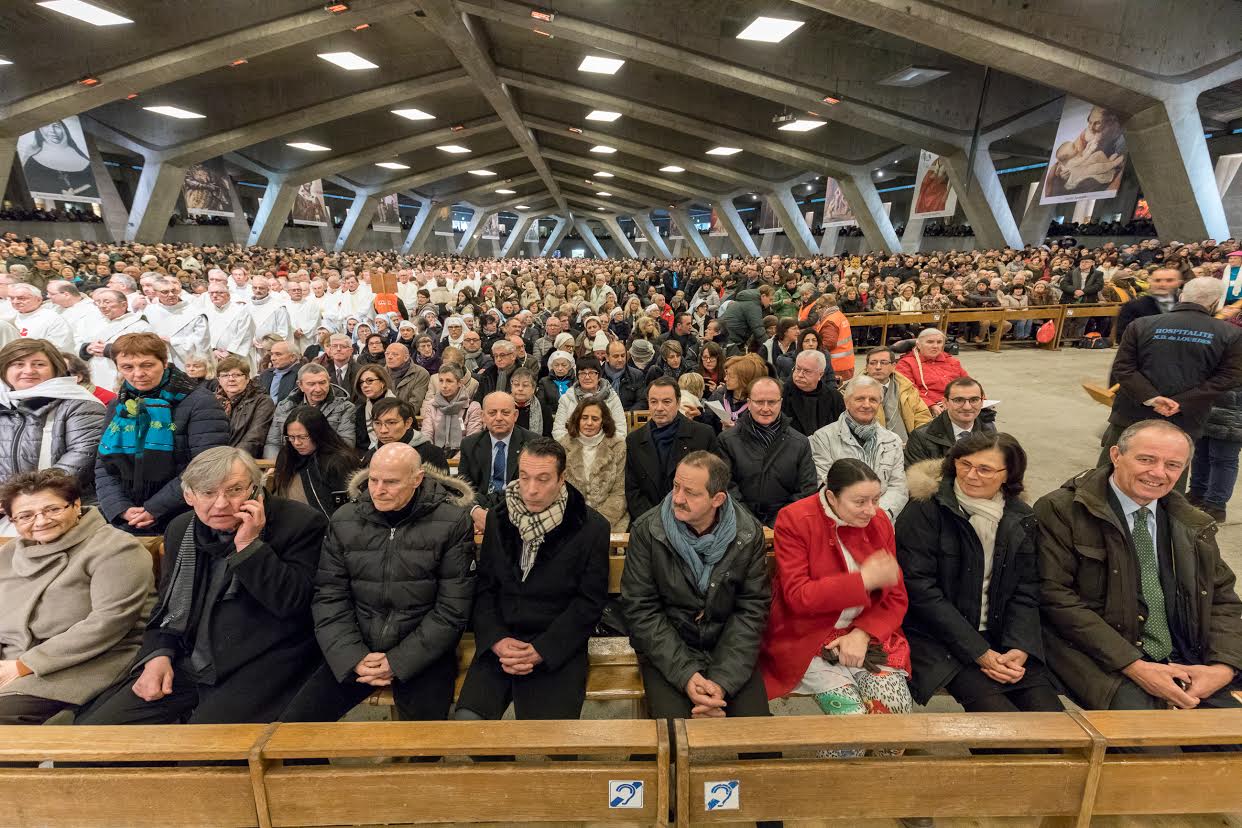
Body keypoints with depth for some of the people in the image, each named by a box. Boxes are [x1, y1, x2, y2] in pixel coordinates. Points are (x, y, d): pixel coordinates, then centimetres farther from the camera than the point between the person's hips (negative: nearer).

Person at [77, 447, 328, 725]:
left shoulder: (300, 523, -12)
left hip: (258, 670, -6)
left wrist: (249, 545, -22)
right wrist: (158, 656, 1)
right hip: (184, 666, 6)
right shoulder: (181, 528, 9)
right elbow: (167, 605, 19)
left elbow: (292, 604, -19)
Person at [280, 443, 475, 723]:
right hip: (355, 652, 3)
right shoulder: (344, 520, 2)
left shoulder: (452, 523, -10)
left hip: (423, 653, -3)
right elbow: (329, 597, 2)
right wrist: (355, 658, -11)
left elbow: (452, 608, -9)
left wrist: (398, 662, -13)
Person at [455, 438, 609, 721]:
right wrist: (497, 640, -8)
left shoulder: (592, 527, -6)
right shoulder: (499, 517, 6)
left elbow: (589, 603, -5)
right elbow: (483, 587, 8)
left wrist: (541, 651, -13)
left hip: (558, 649, -2)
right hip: (500, 642, 3)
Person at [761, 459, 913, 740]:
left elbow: (896, 597, 7)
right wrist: (864, 580, -24)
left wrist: (863, 634, -11)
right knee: (851, 716, -21)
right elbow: (797, 596, -18)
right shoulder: (794, 520, -12)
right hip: (808, 642, -4)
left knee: (900, 709, -15)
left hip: (864, 638, 5)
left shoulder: (879, 521, 3)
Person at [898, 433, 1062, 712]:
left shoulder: (1021, 519, 8)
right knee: (998, 711, -22)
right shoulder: (924, 511, -10)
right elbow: (919, 588, -14)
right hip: (938, 640, -5)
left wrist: (1020, 648, -10)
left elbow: (1026, 593, 8)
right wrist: (979, 653, -16)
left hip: (1000, 636, 5)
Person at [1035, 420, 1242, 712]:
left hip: (1182, 661, 6)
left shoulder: (1192, 525, 13)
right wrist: (1134, 666, -17)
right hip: (1100, 657, -5)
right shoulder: (1061, 510, -9)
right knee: (1134, 705, -30)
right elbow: (1055, 595, -14)